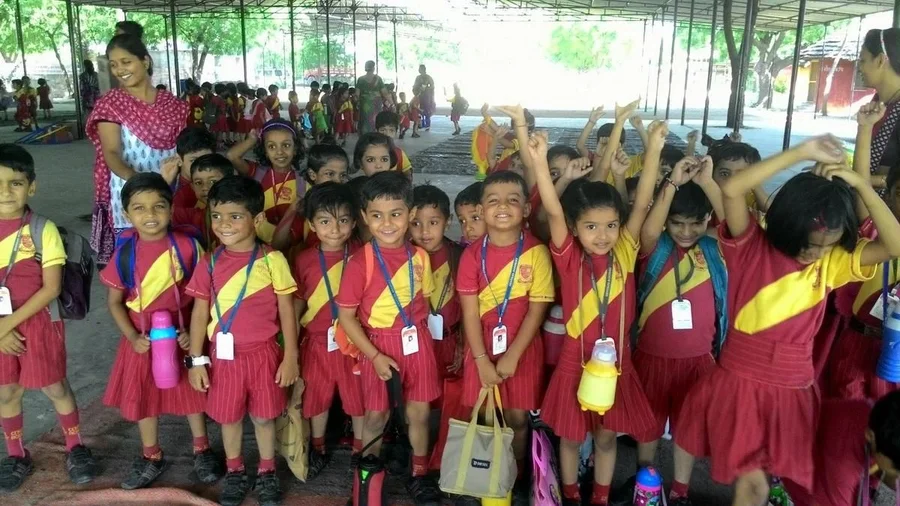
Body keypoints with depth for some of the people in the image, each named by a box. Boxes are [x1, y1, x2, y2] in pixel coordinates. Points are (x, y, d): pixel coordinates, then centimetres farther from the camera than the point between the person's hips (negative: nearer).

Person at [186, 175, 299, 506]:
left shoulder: (272, 261, -10)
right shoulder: (209, 264, -3)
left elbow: (287, 312, -5)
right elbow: (200, 313, 3)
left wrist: (290, 357, -5)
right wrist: (196, 360, 1)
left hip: (263, 353, -2)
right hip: (223, 355, 2)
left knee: (264, 417, 13)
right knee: (228, 417, 16)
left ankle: (267, 473, 35)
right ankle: (235, 473, 39)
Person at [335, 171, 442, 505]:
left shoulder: (420, 257, -3)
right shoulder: (360, 263, -16)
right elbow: (346, 317, -13)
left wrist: (419, 334, 3)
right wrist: (375, 356, -15)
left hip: (417, 343, 3)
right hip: (379, 345, -3)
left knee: (419, 413, 12)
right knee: (376, 417, 11)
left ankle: (420, 474, 32)